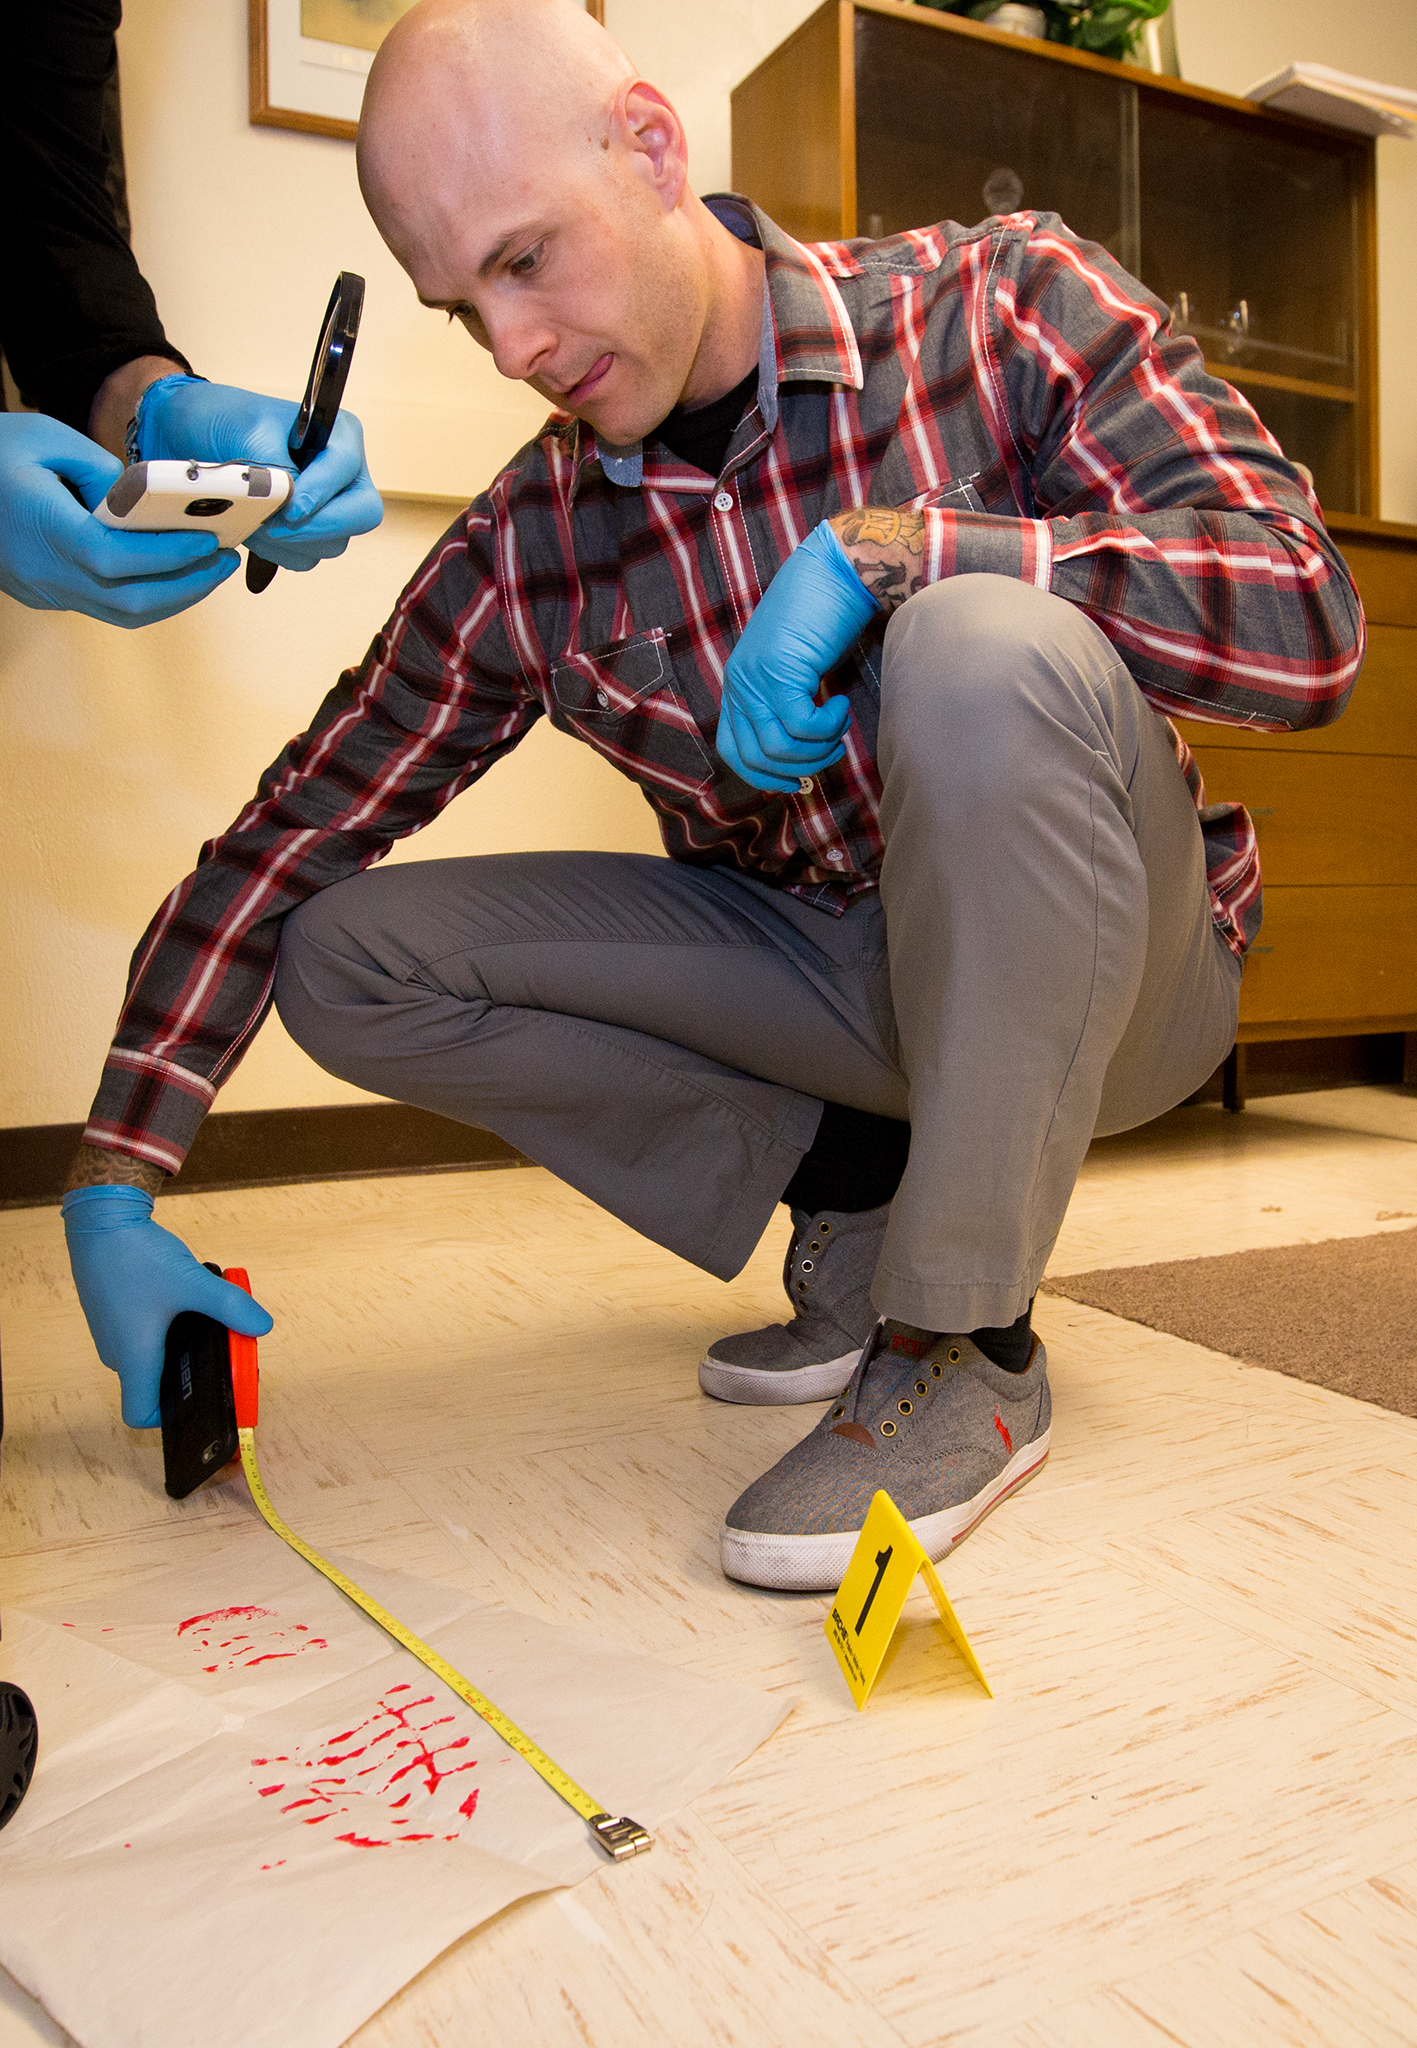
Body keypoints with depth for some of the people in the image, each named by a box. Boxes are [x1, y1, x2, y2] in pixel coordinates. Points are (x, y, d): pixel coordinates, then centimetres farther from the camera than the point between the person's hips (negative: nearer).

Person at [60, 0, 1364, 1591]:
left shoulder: (995, 305, -12)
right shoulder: (524, 554, -6)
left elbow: (1304, 620, -23)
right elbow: (283, 847, -3)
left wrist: (878, 545, -28)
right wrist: (114, 1186, -6)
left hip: (1106, 969, -3)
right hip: (827, 974, 4)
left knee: (986, 654, -35)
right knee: (351, 959, -8)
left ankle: (965, 1348, -18)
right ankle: (846, 1187, 1)